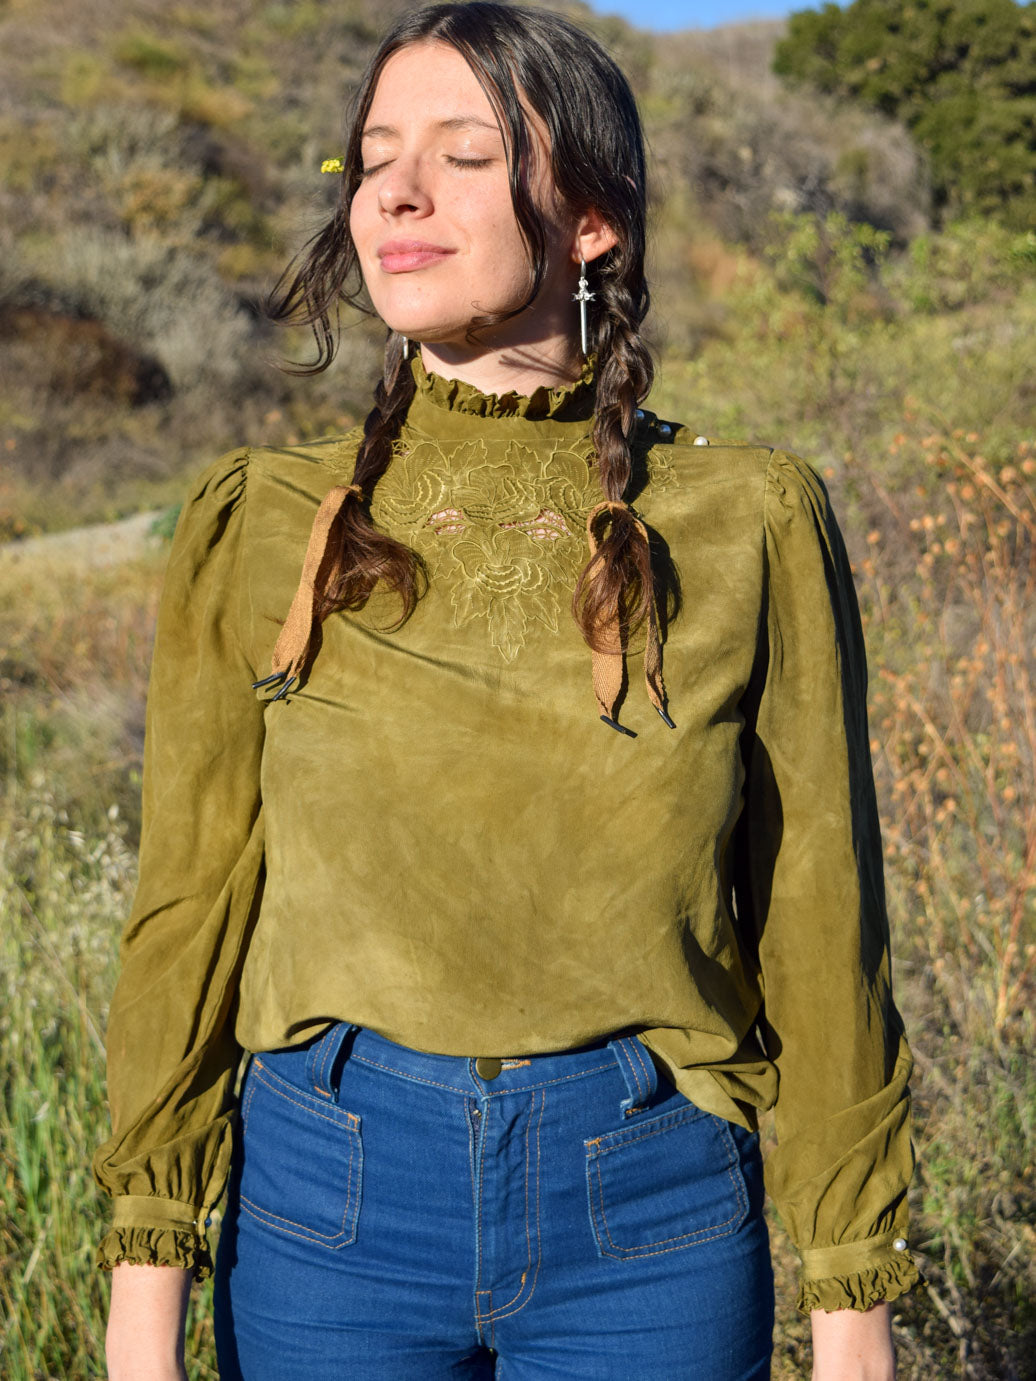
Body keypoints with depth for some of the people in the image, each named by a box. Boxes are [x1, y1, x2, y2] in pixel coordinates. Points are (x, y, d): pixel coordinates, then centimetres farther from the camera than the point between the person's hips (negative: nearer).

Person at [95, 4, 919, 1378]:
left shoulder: (749, 524, -6)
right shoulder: (257, 527, -3)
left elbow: (819, 931, -1)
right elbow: (191, 914, 0)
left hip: (651, 1217, 0)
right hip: (330, 1197, 1)